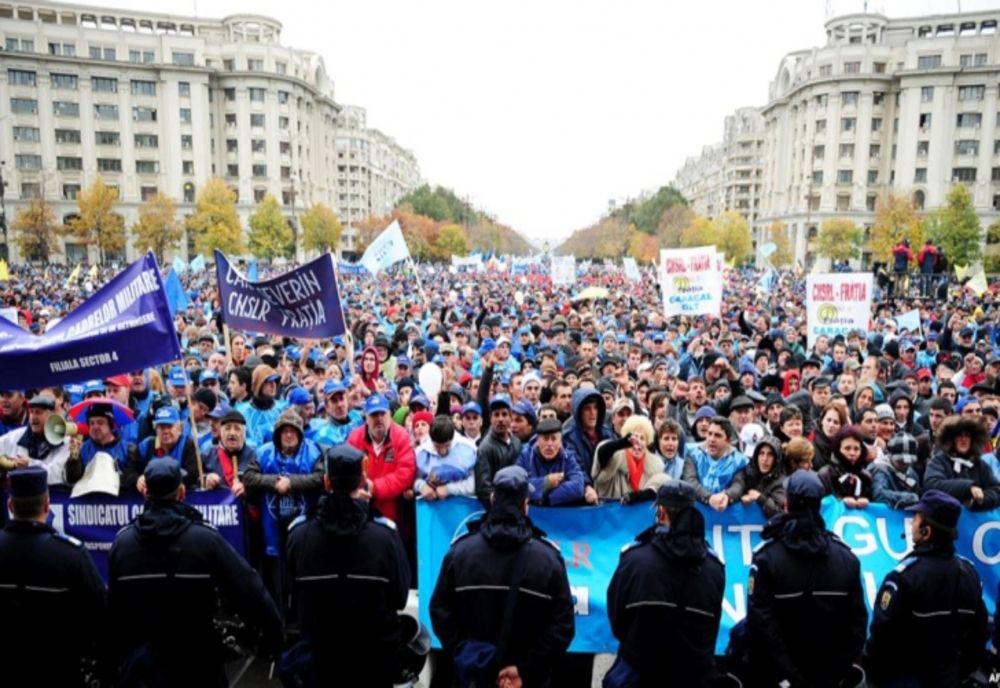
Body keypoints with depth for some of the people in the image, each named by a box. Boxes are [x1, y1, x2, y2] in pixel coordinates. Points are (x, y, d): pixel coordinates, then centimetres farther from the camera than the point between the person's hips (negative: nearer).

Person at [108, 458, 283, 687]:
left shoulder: (122, 541, -8)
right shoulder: (205, 538, -19)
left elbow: (113, 607, 3)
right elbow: (248, 588, -19)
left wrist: (118, 654, 17)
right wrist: (272, 629, -6)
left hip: (139, 662, 3)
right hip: (196, 660, -2)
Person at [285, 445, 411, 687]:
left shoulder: (299, 533, -17)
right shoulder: (384, 534, -21)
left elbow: (294, 596, -1)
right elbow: (400, 596, -9)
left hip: (319, 653, 1)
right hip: (375, 655, -1)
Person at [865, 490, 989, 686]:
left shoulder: (905, 575, -24)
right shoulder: (970, 572, -3)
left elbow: (883, 632, -21)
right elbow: (980, 631, 8)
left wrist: (870, 667, -4)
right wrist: (963, 669, 19)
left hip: (903, 676, -6)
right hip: (948, 676, 7)